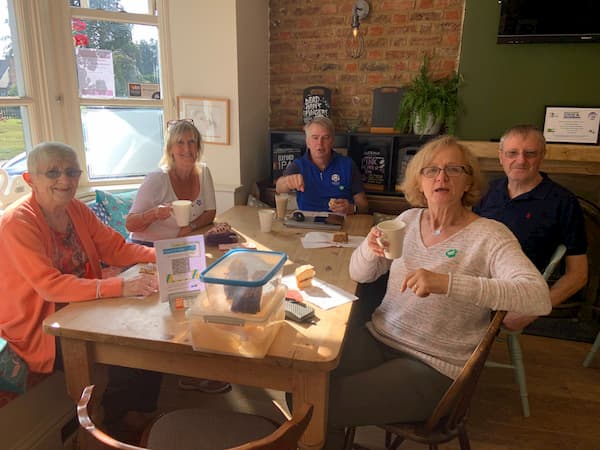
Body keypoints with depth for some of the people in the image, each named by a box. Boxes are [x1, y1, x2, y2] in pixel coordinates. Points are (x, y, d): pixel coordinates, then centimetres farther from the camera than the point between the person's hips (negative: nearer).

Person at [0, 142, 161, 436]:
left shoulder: (77, 211, 3)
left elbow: (116, 249, 1)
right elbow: (50, 286, -29)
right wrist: (120, 287, -40)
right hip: (38, 330, -7)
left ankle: (144, 422, 13)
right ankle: (106, 431, 9)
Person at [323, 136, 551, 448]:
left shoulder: (489, 235, -11)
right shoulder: (408, 219, 4)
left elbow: (539, 298, -26)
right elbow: (360, 275, 8)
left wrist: (447, 283, -37)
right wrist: (369, 248, -16)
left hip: (434, 365, -5)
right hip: (378, 338, 5)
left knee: (323, 406, -15)